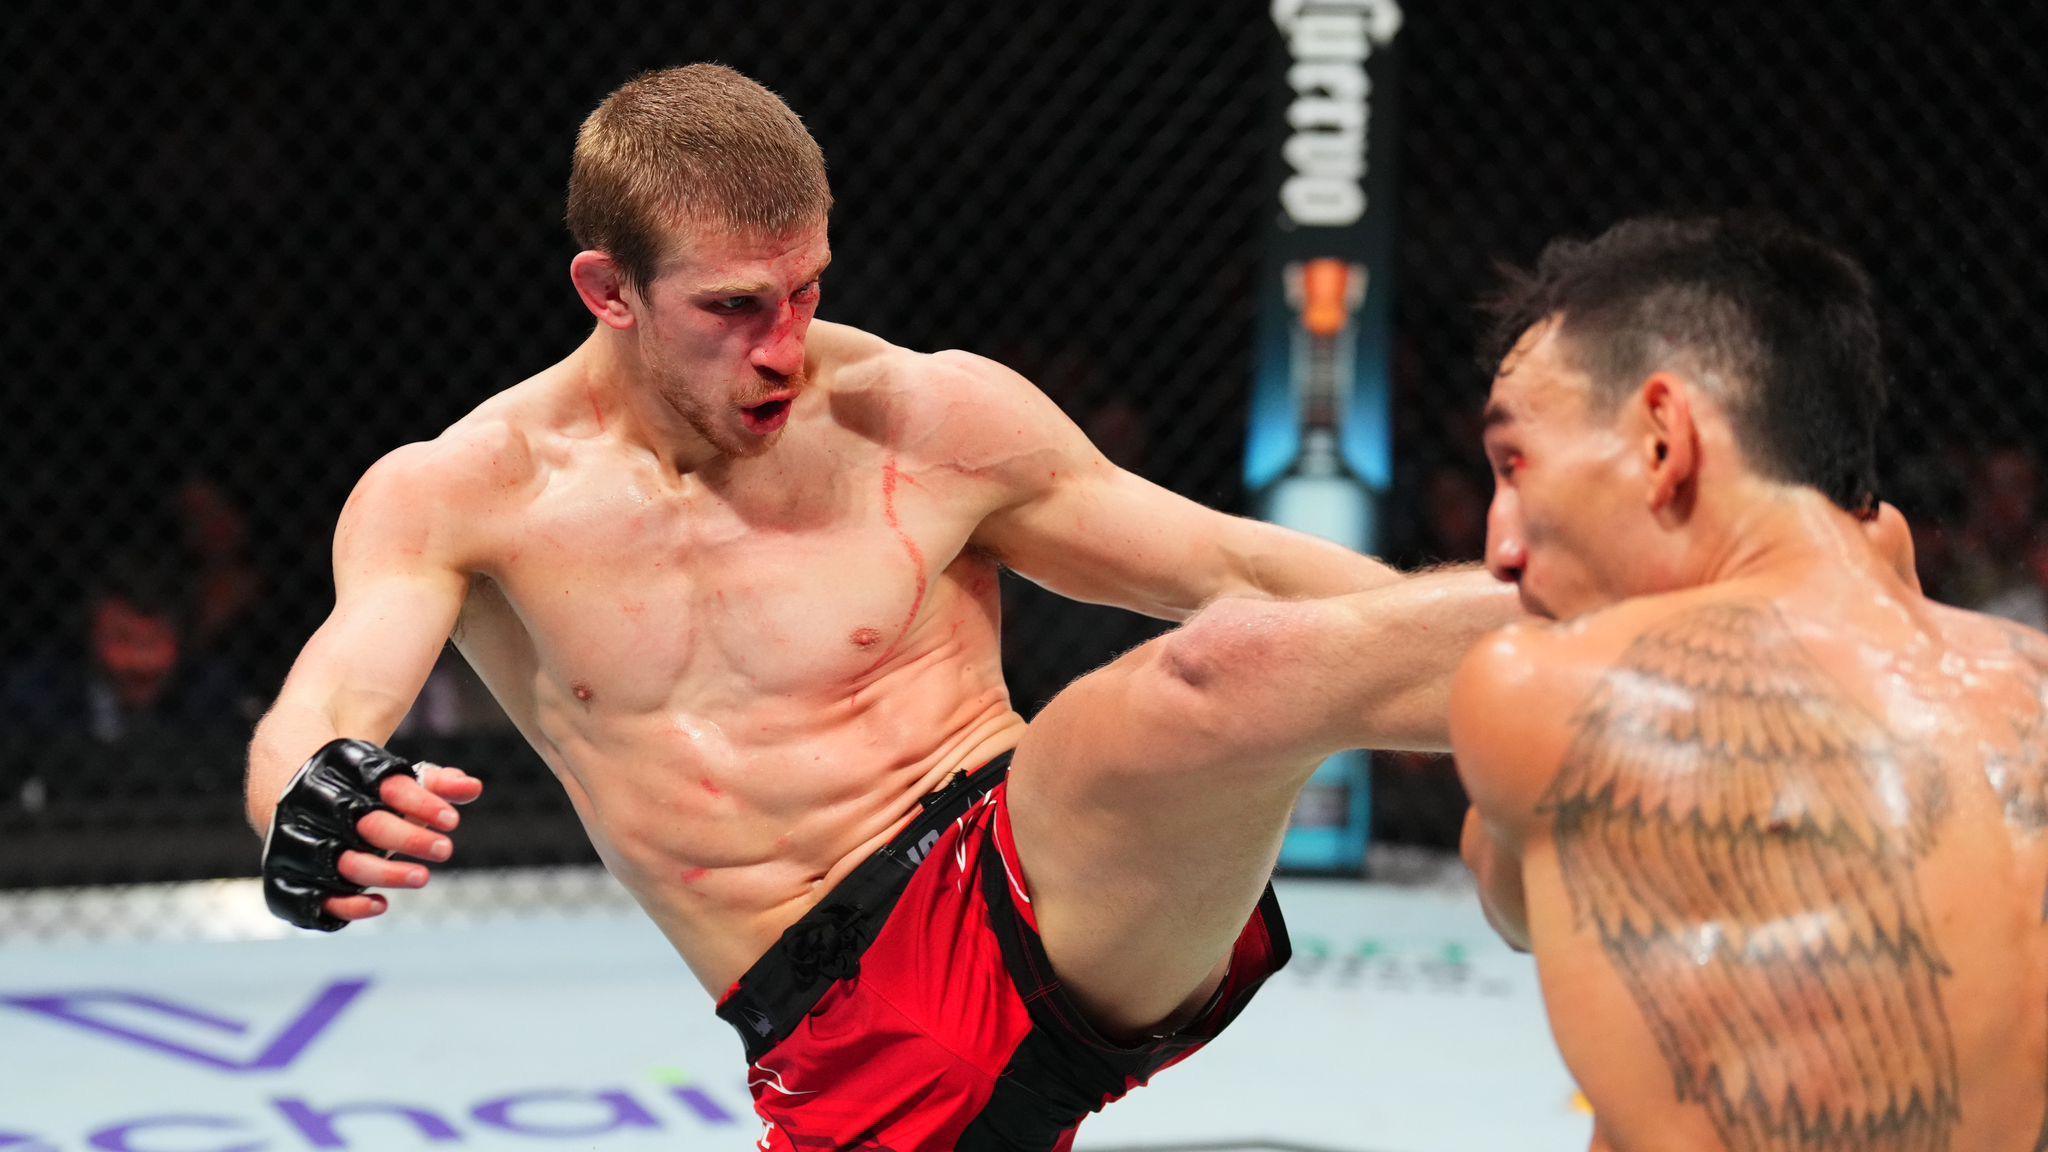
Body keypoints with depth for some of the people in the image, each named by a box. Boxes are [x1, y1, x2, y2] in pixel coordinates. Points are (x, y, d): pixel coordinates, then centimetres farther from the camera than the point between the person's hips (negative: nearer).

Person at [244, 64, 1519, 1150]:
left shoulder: (934, 420, 0)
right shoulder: (459, 497, 2)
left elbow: (1230, 567, 6)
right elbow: (314, 719, -12)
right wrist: (314, 812, -37)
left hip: (1049, 898, -1)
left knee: (1232, 668, -30)